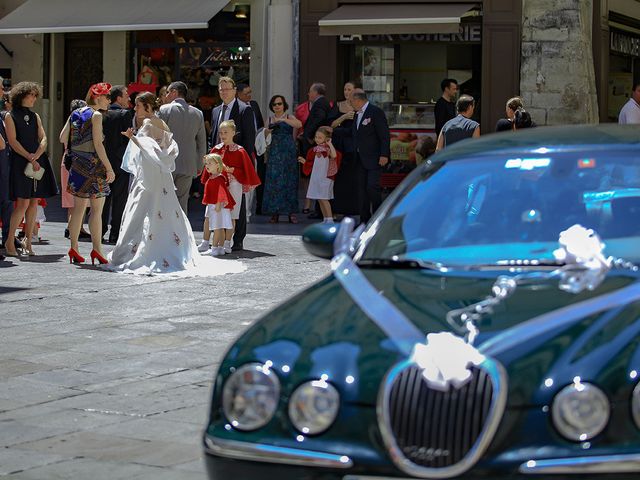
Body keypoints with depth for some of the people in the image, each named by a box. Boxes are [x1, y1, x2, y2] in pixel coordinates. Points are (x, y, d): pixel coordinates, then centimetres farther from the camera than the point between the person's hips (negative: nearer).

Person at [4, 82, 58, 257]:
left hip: (39, 162, 5)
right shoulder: (10, 116, 1)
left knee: (34, 202, 4)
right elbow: (13, 141, -7)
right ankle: (10, 241, -2)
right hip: (20, 162, -5)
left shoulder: (35, 116, 16)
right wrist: (30, 159, -14)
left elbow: (43, 139, 9)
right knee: (23, 203, -11)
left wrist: (36, 156, -10)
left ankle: (28, 240, 11)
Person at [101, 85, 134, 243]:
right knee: (119, 199, 0)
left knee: (104, 198, 12)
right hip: (120, 161, -5)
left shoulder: (103, 114, 6)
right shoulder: (125, 114, -9)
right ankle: (115, 235, -1)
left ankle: (100, 232, 14)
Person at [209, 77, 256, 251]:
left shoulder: (244, 110, -4)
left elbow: (250, 137, -7)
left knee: (237, 201, 0)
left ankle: (238, 241, 4)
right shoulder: (216, 111, 16)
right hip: (219, 161, 6)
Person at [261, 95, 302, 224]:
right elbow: (265, 137, 16)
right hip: (274, 153, 2)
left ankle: (291, 212, 1)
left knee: (289, 180, -2)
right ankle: (275, 213, 0)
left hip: (288, 152, -2)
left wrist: (282, 120, -25)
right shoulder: (270, 119, 12)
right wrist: (268, 130, -5)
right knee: (273, 181, -3)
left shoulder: (289, 117, 3)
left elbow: (299, 124, -18)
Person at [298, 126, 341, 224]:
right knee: (319, 200, 10)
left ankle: (330, 219, -11)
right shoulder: (315, 150, 12)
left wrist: (330, 144, -27)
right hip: (316, 178, 8)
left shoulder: (328, 149, -11)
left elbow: (334, 155, -34)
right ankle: (325, 219, 16)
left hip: (325, 178, -8)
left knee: (324, 199, -12)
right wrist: (304, 161, 12)